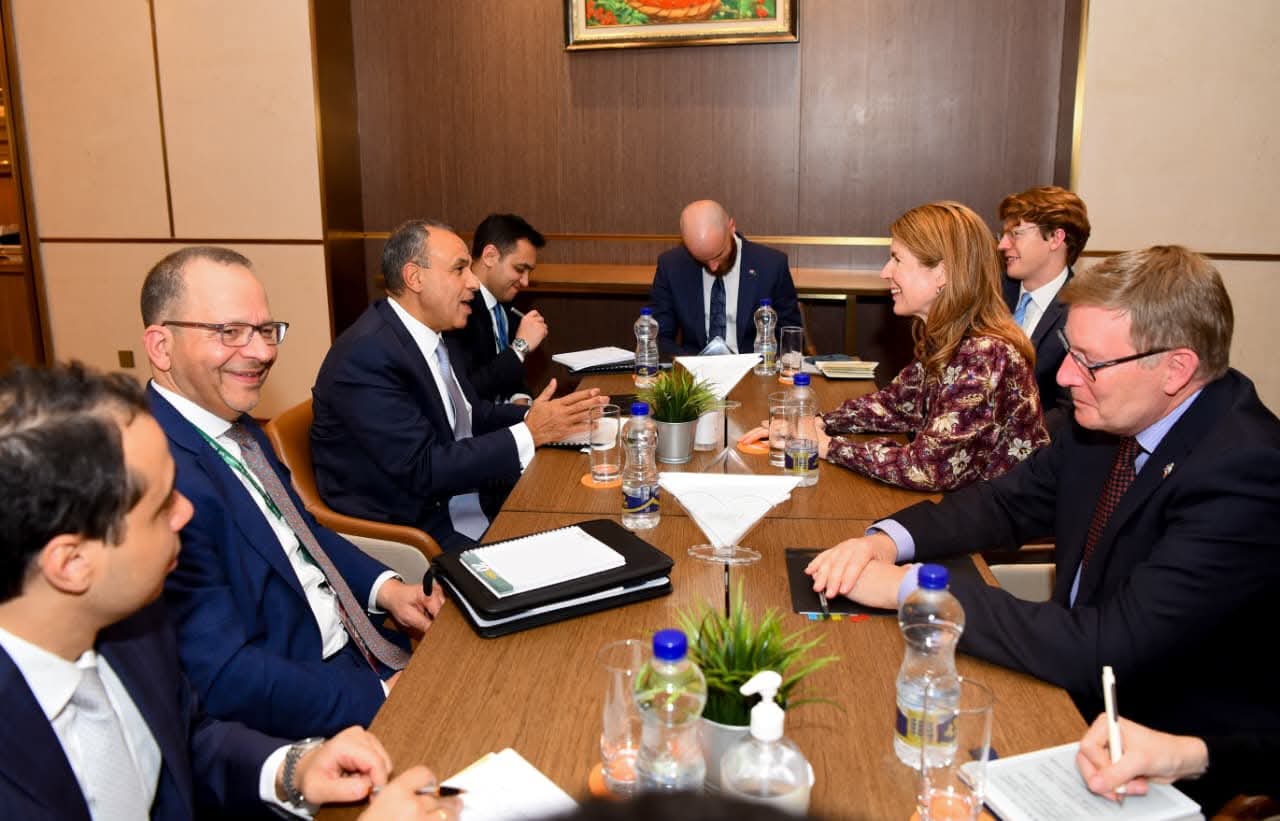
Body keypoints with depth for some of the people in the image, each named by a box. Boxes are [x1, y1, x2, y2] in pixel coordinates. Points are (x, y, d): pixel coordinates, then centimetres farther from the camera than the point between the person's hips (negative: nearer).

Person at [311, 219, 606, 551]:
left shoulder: (436, 335, 6)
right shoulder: (367, 355, -21)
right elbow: (422, 468, -23)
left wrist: (536, 417, -5)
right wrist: (529, 434, -21)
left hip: (472, 504, 8)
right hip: (408, 529, -8)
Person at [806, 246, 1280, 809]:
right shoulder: (1110, 415, -6)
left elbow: (1106, 650, -32)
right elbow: (1009, 502, 6)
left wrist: (909, 586, -28)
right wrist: (887, 539, -12)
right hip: (1080, 692, 6)